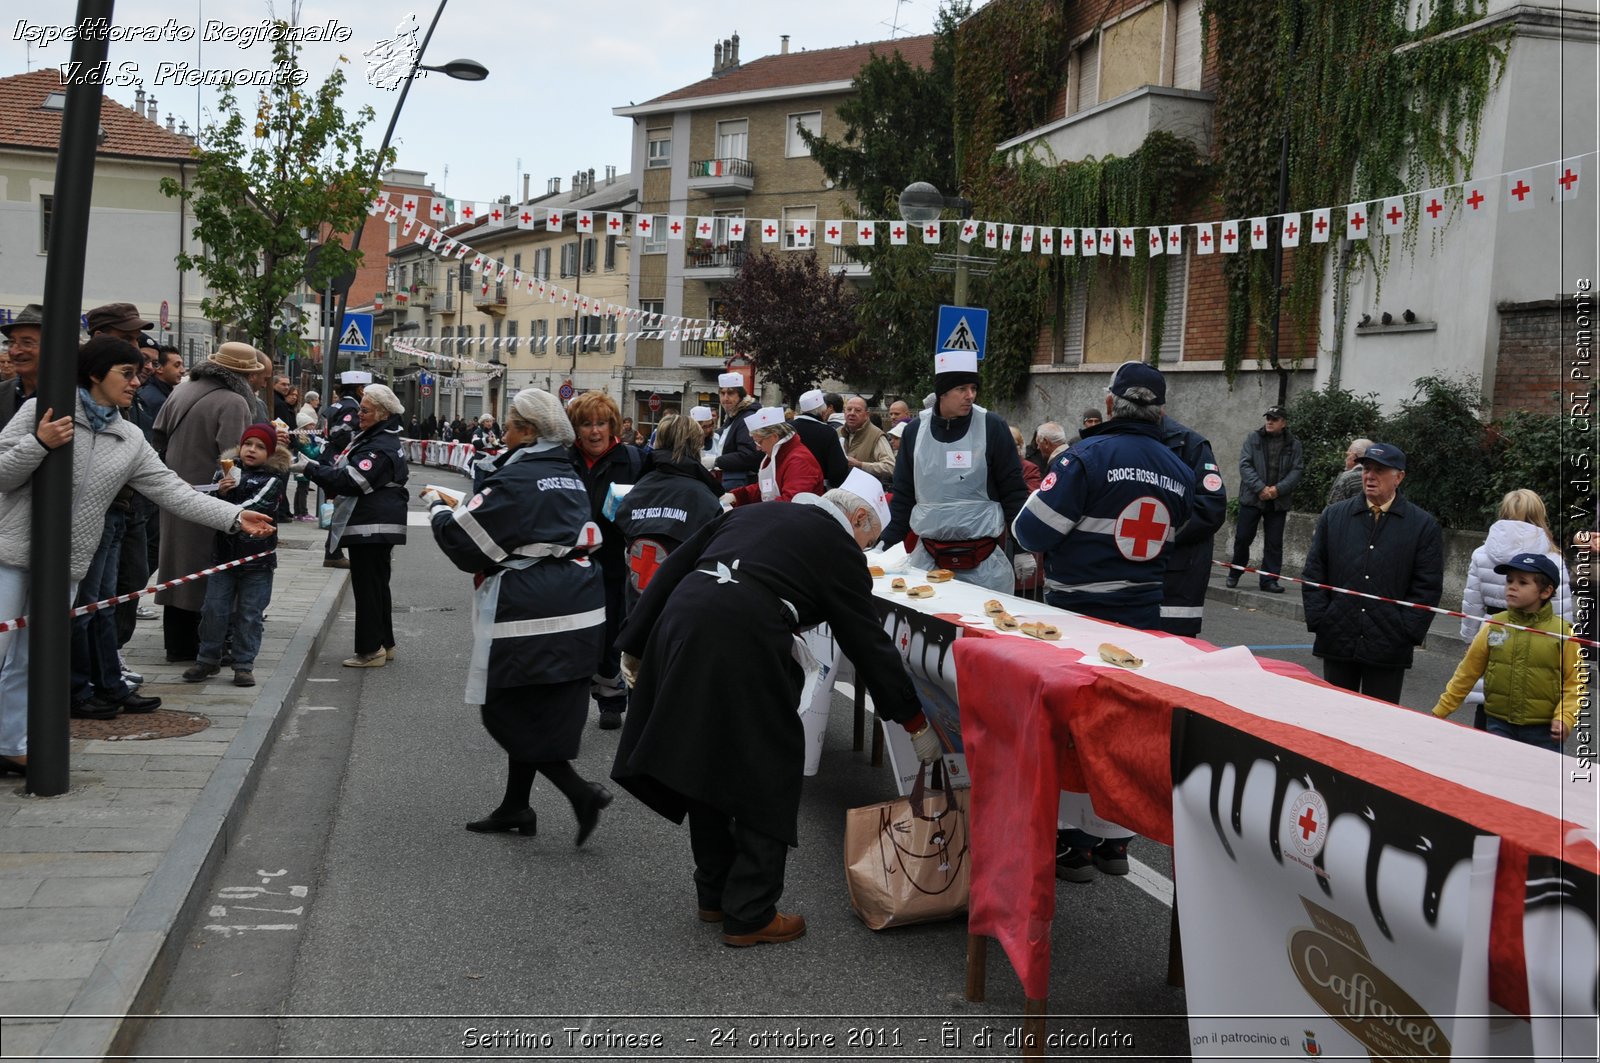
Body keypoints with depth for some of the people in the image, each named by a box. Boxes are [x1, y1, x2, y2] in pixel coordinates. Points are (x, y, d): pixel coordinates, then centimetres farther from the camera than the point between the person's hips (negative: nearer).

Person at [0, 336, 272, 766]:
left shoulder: (131, 441, 7)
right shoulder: (40, 410, -5)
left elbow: (173, 491, 2)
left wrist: (235, 517, -6)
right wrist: (39, 444, -24)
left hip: (66, 567, 4)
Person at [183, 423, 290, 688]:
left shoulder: (275, 476, -3)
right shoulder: (226, 469, 8)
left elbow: (260, 506, -15)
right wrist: (220, 492, -14)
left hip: (257, 555, -3)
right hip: (224, 551, 3)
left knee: (250, 614, 4)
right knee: (214, 608, 6)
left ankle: (244, 664, 13)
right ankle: (208, 659, 21)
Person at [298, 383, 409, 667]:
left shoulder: (381, 447, -18)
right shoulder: (374, 438, 16)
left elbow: (350, 481, -24)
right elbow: (350, 472, 22)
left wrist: (311, 468, -19)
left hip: (371, 526, -11)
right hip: (378, 524, 11)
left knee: (367, 586, -5)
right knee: (378, 584, 17)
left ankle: (370, 649, 0)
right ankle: (384, 644, 25)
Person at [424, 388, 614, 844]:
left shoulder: (516, 478, -13)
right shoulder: (568, 476, 13)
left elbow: (464, 539, -11)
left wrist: (437, 505, 9)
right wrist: (457, 508, 24)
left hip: (529, 614, -9)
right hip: (577, 606, 9)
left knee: (506, 709, 1)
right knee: (533, 712, 16)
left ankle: (580, 792, -5)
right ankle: (516, 806, 25)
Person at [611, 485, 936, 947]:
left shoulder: (749, 512, 25)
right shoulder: (839, 548, 9)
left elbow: (672, 570, 20)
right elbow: (870, 644, 10)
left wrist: (636, 645, 23)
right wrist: (915, 723, 19)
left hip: (678, 626, 7)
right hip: (744, 644, -7)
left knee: (704, 762, 20)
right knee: (769, 776, 9)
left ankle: (714, 894, 34)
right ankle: (750, 916, 15)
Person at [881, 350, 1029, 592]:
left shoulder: (992, 427, -3)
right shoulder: (916, 430, 4)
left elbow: (1013, 492, 0)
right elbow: (903, 497, 11)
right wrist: (882, 547, 5)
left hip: (983, 562, -2)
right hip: (927, 558, 2)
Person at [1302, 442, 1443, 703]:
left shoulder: (1424, 525, 1)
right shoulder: (1333, 516, 7)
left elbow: (1427, 587, -1)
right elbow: (1313, 573, 8)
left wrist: (1406, 632, -8)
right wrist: (1318, 620, -1)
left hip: (1388, 649, -2)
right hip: (1337, 642, 2)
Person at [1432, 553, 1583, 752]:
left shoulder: (1562, 632, -5)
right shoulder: (1493, 626, 1)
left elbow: (1574, 683, -1)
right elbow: (1467, 672, 8)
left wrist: (1565, 719, -15)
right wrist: (1440, 711, 10)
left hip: (1543, 731, -1)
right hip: (1499, 725, 2)